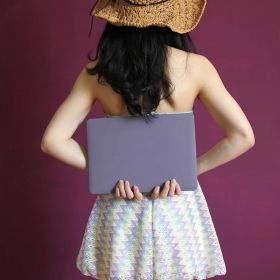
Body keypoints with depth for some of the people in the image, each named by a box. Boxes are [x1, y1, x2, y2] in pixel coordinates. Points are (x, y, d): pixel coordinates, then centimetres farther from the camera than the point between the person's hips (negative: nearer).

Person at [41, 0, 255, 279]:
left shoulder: (96, 72, -7)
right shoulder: (196, 66, -11)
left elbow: (53, 140, -7)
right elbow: (243, 136, -11)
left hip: (120, 206, 1)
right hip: (178, 205, -1)